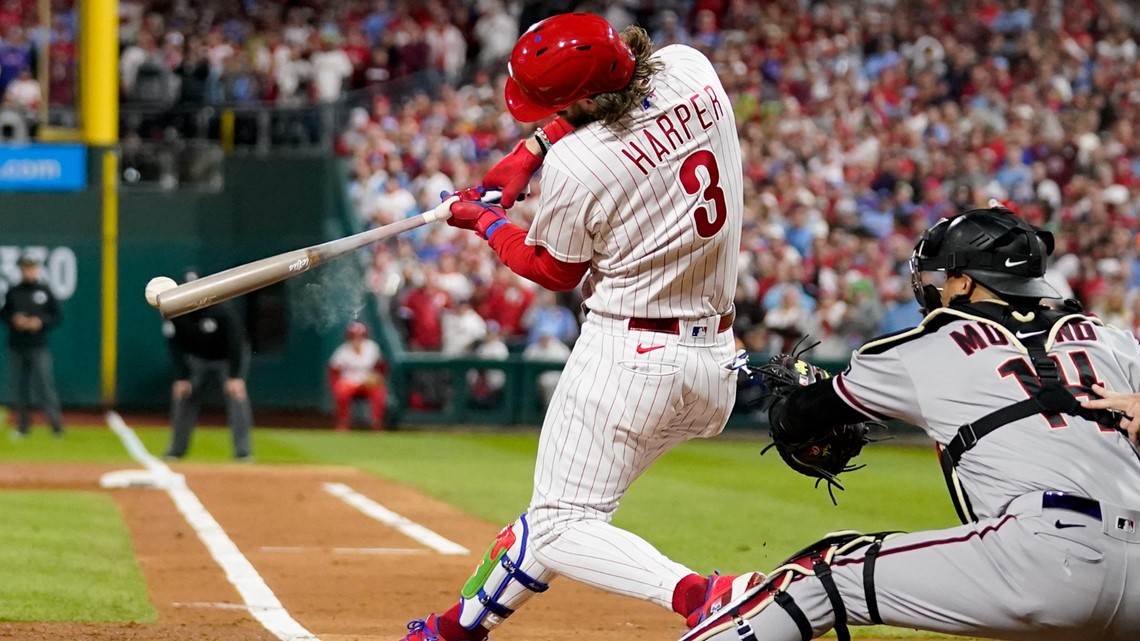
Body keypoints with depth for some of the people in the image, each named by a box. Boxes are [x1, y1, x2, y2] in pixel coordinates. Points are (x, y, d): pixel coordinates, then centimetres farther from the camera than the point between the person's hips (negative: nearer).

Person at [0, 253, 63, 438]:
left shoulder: (45, 291, 2)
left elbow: (57, 317, 4)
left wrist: (41, 322, -12)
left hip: (39, 347, -3)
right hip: (16, 347, 3)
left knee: (45, 385, -11)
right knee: (19, 388, 6)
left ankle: (56, 423, -9)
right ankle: (23, 426, 15)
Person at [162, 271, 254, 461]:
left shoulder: (222, 310, -32)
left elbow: (236, 343, -30)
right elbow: (176, 347, -15)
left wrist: (236, 377, -34)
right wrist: (181, 378, -22)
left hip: (229, 357, -4)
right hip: (197, 358, 4)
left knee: (236, 394, -19)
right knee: (181, 393, -4)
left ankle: (243, 451, -16)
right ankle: (176, 449, 9)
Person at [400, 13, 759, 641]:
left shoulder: (575, 165, -19)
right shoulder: (692, 70, -2)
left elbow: (555, 271, 0)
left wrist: (483, 220, 15)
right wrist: (530, 150, 15)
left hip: (625, 354, -8)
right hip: (717, 359, 8)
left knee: (560, 525, -3)